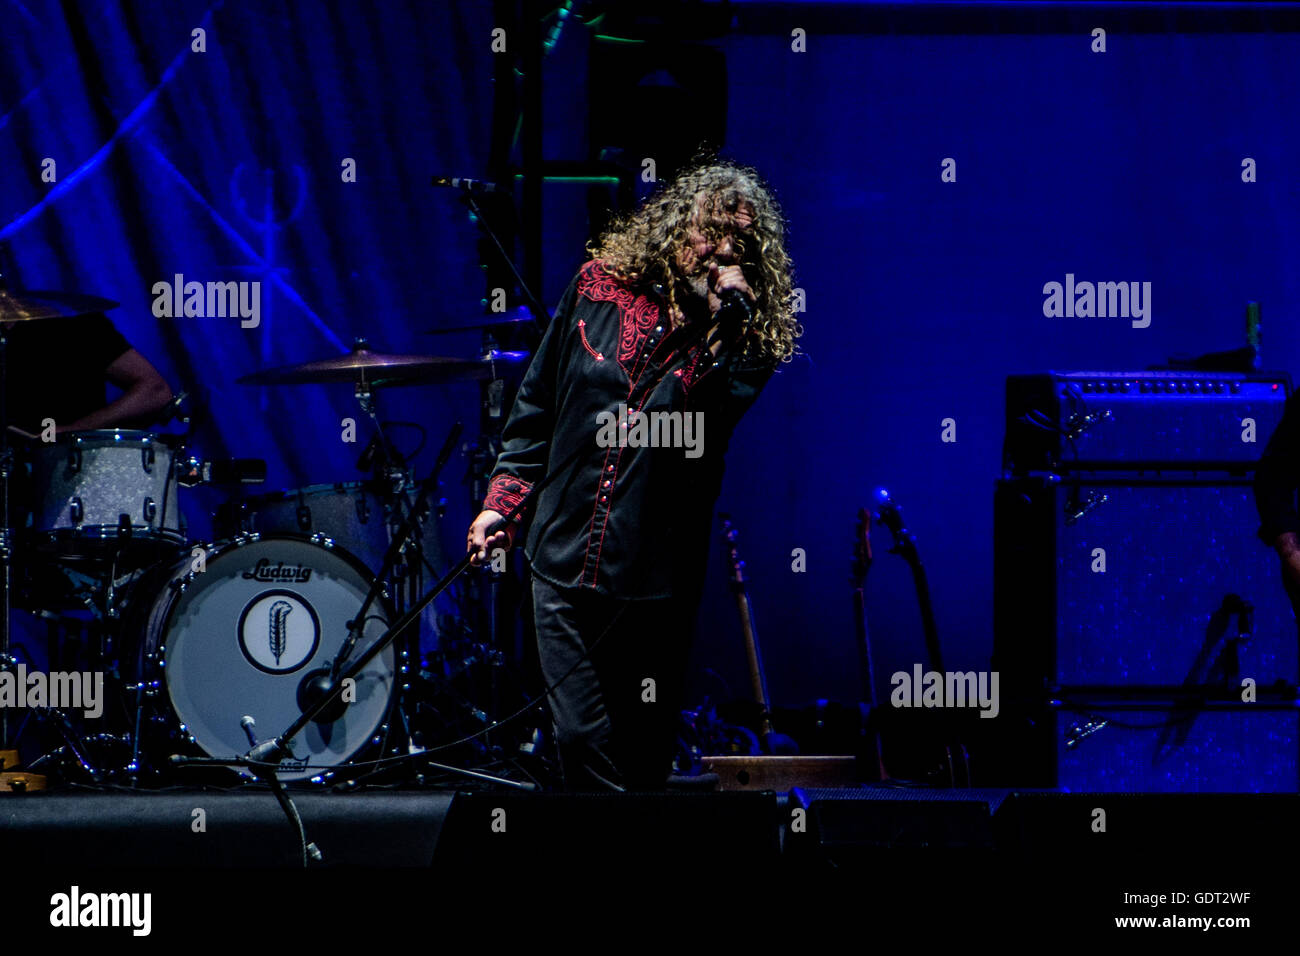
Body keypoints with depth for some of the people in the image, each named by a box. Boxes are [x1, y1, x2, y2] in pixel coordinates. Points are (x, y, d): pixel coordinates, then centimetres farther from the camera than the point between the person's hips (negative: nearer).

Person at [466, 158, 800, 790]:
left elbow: (721, 430, -20)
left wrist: (726, 323, -21)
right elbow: (539, 401, 15)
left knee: (645, 758, 4)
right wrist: (501, 500, 12)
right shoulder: (601, 287, 5)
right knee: (582, 740, -4)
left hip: (656, 579, -1)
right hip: (566, 561, 1)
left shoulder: (749, 335, -2)